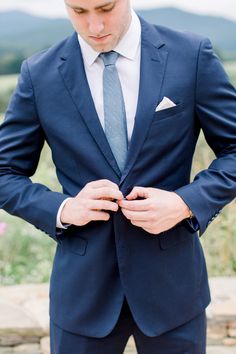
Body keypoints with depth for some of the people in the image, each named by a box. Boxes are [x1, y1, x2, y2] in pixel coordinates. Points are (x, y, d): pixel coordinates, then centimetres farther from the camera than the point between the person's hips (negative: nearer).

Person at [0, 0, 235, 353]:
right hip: (83, 288, 1)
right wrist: (62, 209, -14)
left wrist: (187, 203, -16)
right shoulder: (39, 74, -3)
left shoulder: (192, 56, -6)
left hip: (171, 283, 0)